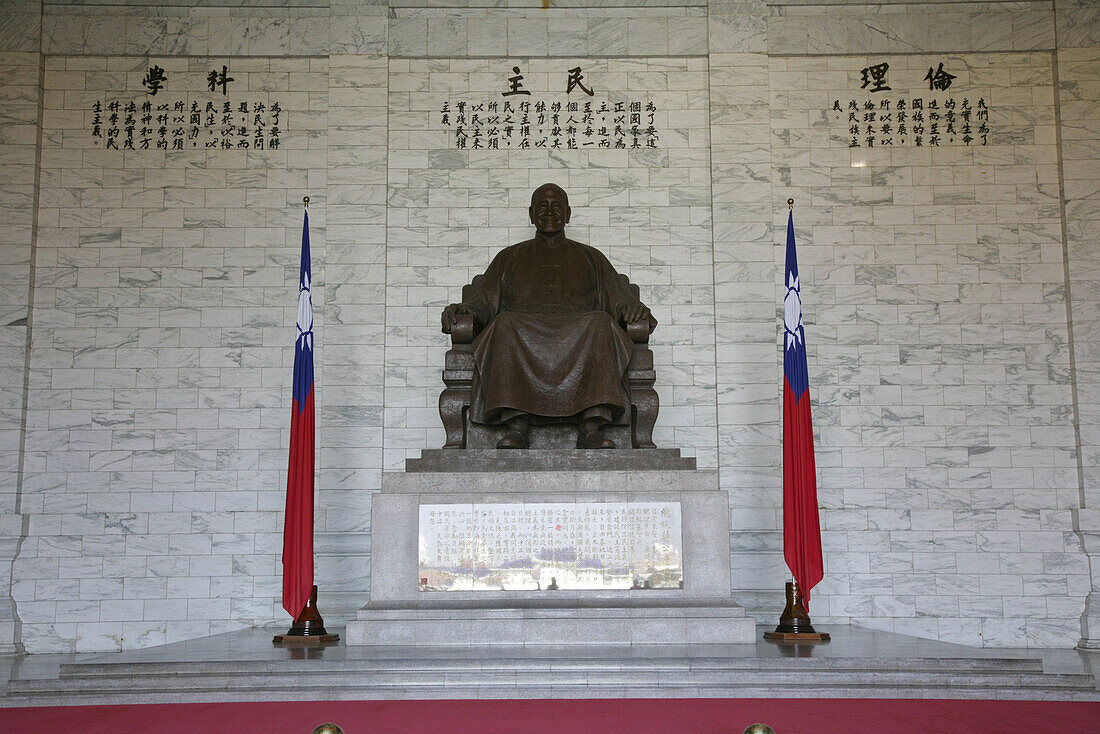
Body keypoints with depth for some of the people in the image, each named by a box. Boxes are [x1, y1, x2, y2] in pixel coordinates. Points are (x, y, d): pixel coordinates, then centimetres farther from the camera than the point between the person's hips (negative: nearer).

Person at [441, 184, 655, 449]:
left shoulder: (591, 257, 29)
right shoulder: (509, 257, 29)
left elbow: (621, 301, 18)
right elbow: (484, 301, 17)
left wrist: (634, 309, -7)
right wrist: (462, 310, -6)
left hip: (578, 335, 0)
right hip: (522, 335, 0)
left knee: (600, 323, -34)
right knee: (505, 324, -35)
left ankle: (592, 428, -44)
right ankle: (516, 425, -45)